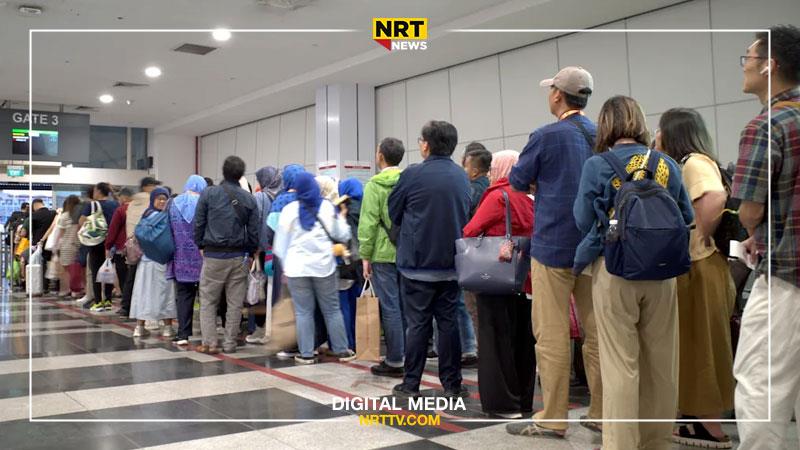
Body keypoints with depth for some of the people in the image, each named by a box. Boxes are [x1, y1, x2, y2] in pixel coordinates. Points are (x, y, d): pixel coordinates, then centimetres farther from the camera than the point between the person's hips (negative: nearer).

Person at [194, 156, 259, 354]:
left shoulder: (209, 193, -3)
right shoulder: (249, 199, 3)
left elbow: (198, 223, 0)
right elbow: (254, 230, 3)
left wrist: (201, 245, 12)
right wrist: (250, 253, 13)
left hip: (214, 255, -2)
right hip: (239, 256, 2)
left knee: (208, 301, 8)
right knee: (235, 303, 8)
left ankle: (210, 342, 4)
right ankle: (230, 343, 13)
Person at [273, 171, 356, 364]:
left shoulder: (290, 209, -2)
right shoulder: (327, 207, -1)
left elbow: (281, 240, 3)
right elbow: (341, 235, 4)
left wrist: (285, 264, 14)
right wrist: (341, 219, 22)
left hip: (297, 267, -1)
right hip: (323, 265, 1)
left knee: (303, 312, 4)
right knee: (332, 309, 10)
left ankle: (306, 353, 6)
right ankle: (342, 350, 15)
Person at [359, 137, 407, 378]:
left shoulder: (375, 185, -6)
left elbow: (368, 223, -10)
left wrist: (365, 255, -6)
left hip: (385, 254, -5)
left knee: (390, 307, 0)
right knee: (406, 306, 12)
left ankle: (394, 362, 5)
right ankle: (409, 356, 19)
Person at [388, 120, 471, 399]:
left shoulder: (413, 174, -10)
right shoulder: (462, 177, 5)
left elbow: (393, 212, 0)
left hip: (417, 262, -4)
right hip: (451, 262, 4)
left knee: (417, 324, 3)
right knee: (448, 322, 10)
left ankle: (411, 384, 9)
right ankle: (452, 384, 14)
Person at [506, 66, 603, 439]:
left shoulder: (546, 137, -10)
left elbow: (518, 181, 0)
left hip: (554, 245, -6)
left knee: (552, 335, 0)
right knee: (596, 331, 11)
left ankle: (552, 418, 7)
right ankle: (602, 413, 19)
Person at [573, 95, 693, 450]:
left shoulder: (597, 166, -6)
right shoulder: (667, 165, 3)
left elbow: (584, 220, -2)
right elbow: (687, 218, 9)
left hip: (614, 271, -3)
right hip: (662, 272, 4)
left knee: (620, 363, 1)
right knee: (661, 361, 13)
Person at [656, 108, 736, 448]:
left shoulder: (695, 162, -13)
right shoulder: (681, 166, 18)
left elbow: (716, 198, -31)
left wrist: (700, 238, -23)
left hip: (698, 267, -9)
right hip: (685, 268, 9)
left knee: (703, 345, -1)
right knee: (691, 345, 14)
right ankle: (696, 418, 25)